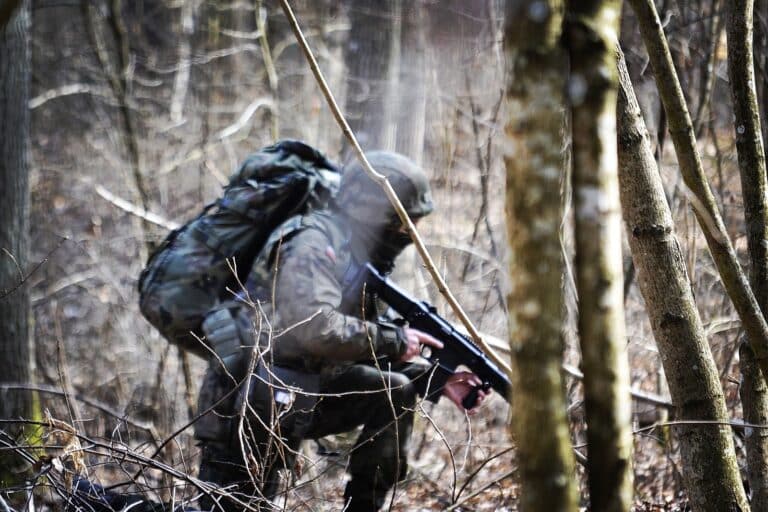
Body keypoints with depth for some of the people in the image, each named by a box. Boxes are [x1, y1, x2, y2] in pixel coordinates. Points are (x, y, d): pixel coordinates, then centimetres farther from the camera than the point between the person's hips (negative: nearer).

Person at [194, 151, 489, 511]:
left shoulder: (357, 257, 11)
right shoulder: (314, 243, -18)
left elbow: (366, 351, 15)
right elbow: (317, 330, -32)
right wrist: (394, 340, -19)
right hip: (250, 405, -9)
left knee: (394, 391, -2)